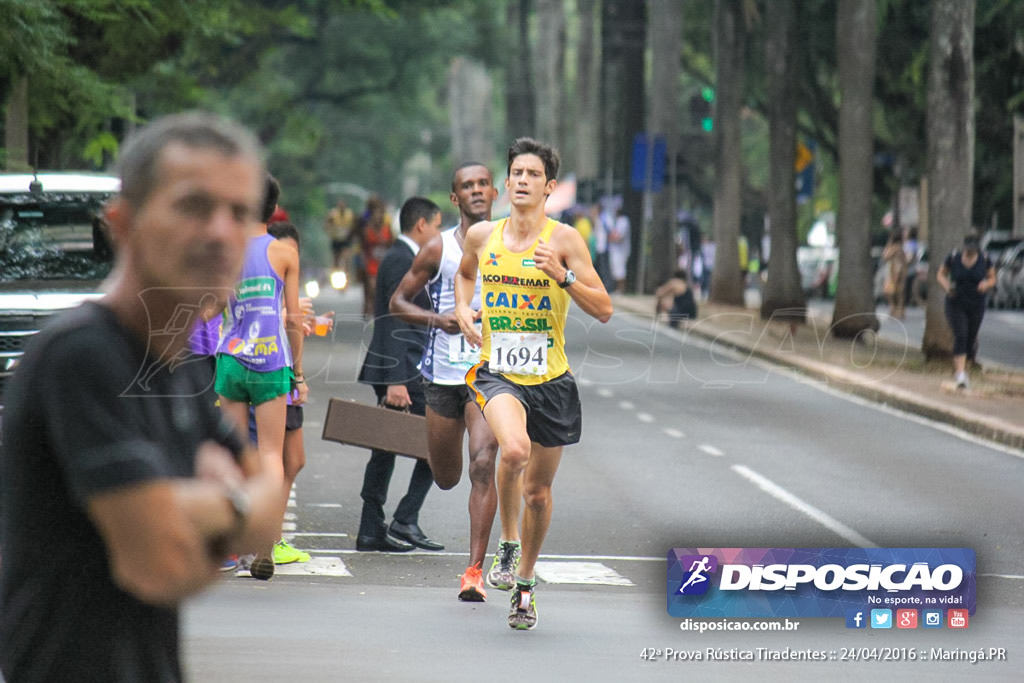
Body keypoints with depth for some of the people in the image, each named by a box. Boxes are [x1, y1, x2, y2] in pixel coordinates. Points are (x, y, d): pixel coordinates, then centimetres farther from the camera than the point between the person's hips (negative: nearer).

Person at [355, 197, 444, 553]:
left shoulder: (399, 258, 18)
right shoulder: (401, 261, -14)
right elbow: (395, 324, -20)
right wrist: (396, 381, -24)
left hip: (398, 368, 10)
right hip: (401, 369, -10)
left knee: (385, 450, 10)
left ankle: (371, 530, 12)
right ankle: (405, 521, -7)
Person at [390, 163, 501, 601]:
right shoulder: (439, 249, 1)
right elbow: (398, 301, 4)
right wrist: (437, 319, -14)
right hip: (443, 372, 1)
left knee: (482, 466, -18)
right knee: (446, 478, 10)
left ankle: (475, 570, -15)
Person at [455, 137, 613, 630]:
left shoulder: (564, 240, -7)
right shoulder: (482, 236, 2)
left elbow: (604, 310, -9)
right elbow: (465, 272, 26)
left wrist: (562, 275, -22)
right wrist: (462, 310, 7)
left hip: (550, 378, 0)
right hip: (497, 371, 0)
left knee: (538, 492, 11)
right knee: (514, 449, -32)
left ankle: (525, 581, 34)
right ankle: (506, 540, -8)